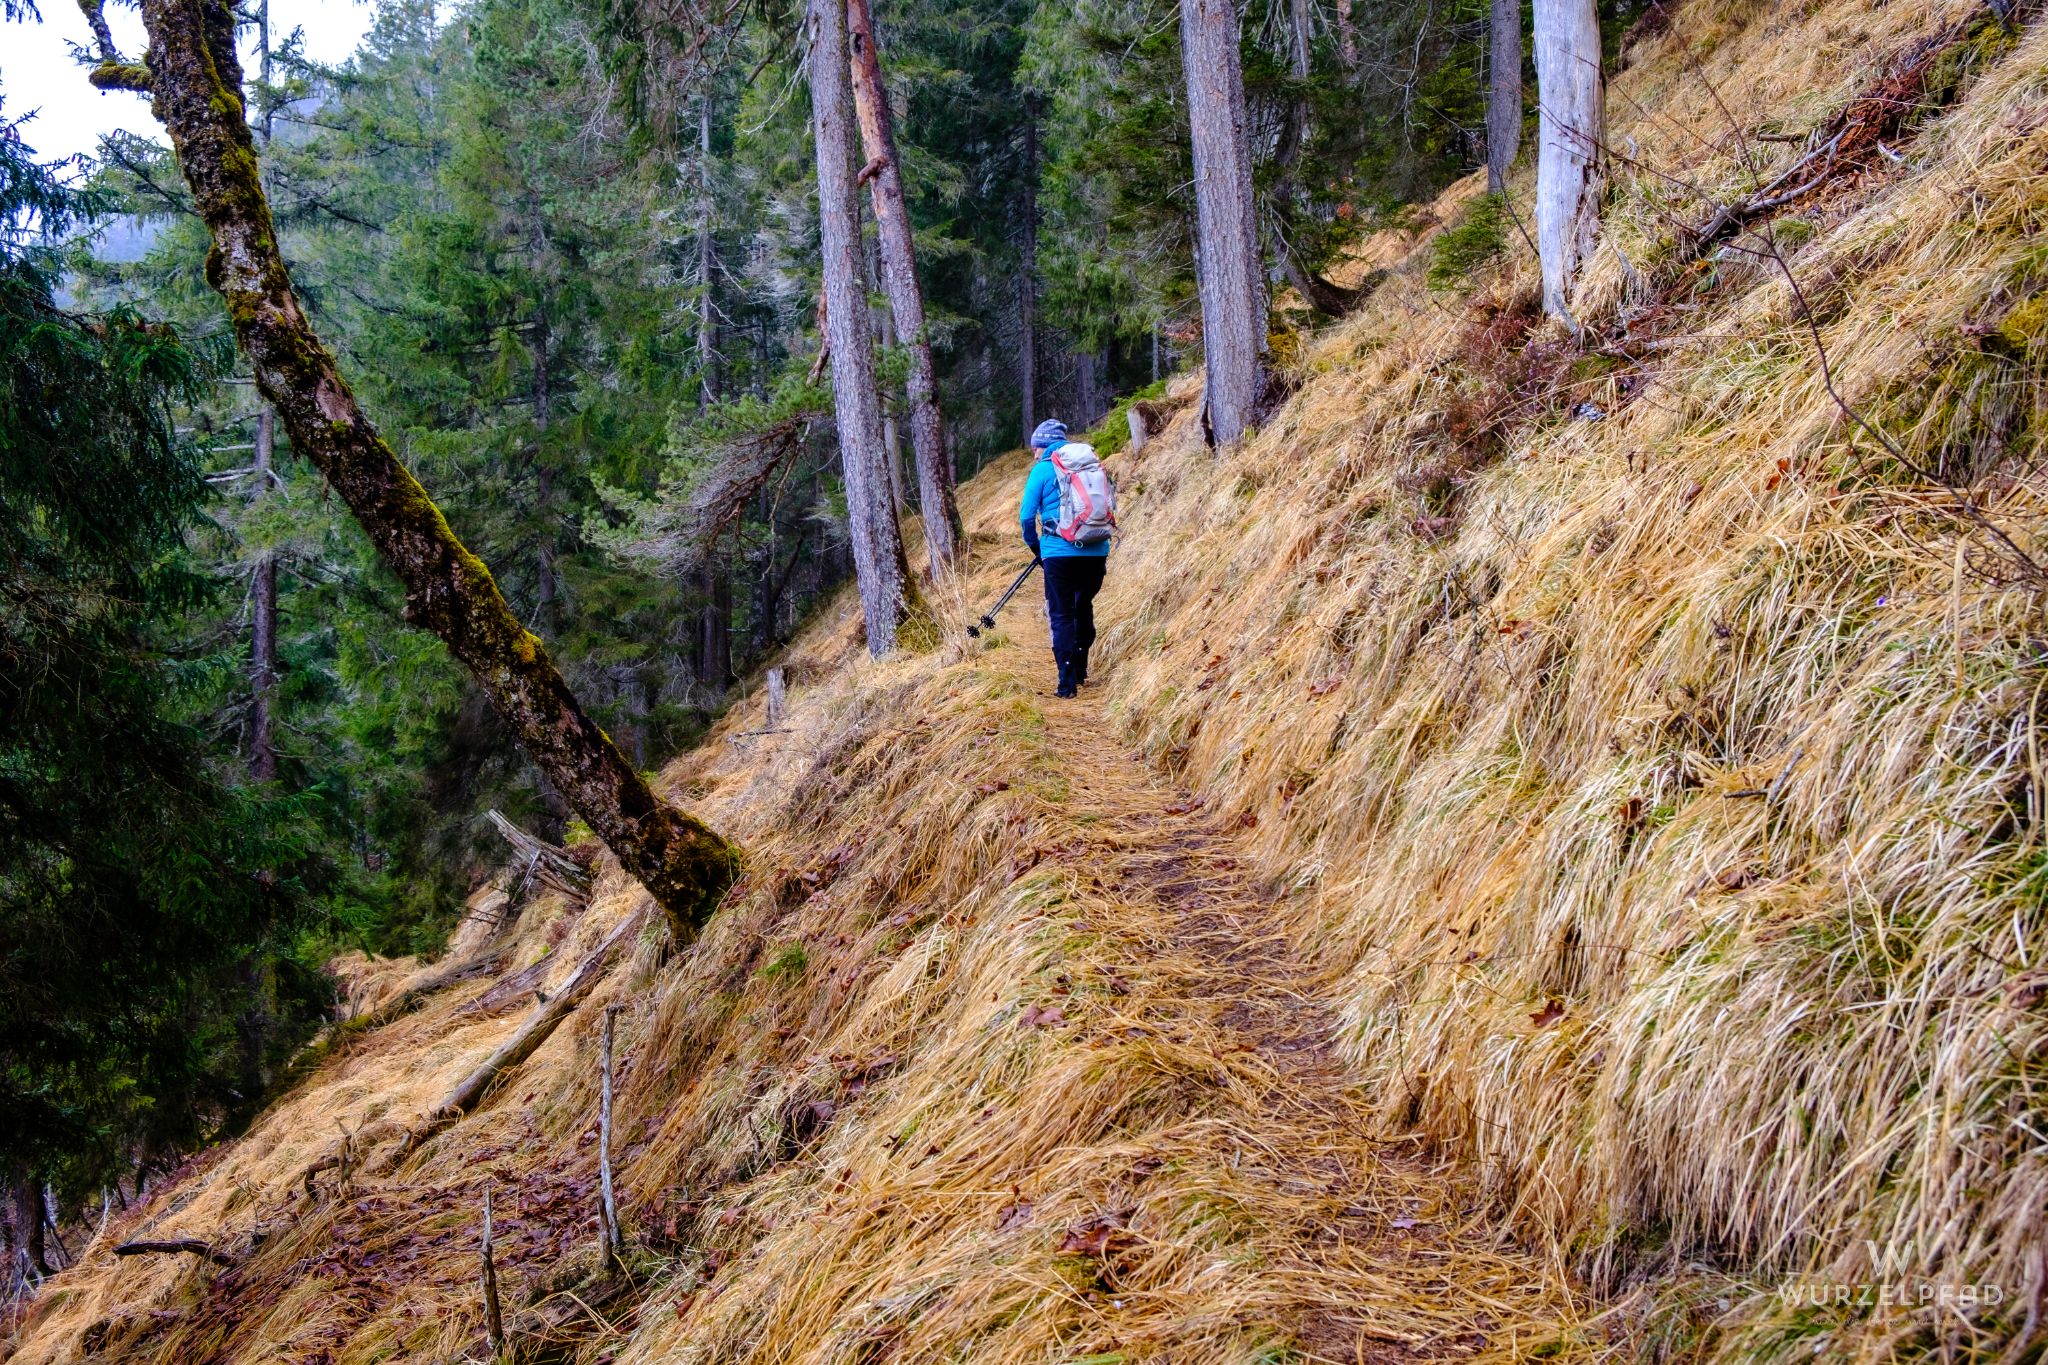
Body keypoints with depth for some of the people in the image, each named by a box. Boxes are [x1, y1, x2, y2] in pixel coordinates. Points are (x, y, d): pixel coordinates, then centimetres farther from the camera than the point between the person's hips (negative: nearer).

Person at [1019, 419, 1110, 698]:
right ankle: (1080, 670, 31)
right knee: (1084, 607, 21)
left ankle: (1067, 683, -2)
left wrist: (1035, 546, 13)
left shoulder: (1042, 469, -1)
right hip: (1096, 551, 4)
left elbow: (1027, 515, -3)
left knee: (1062, 615, 3)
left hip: (1060, 552, -4)